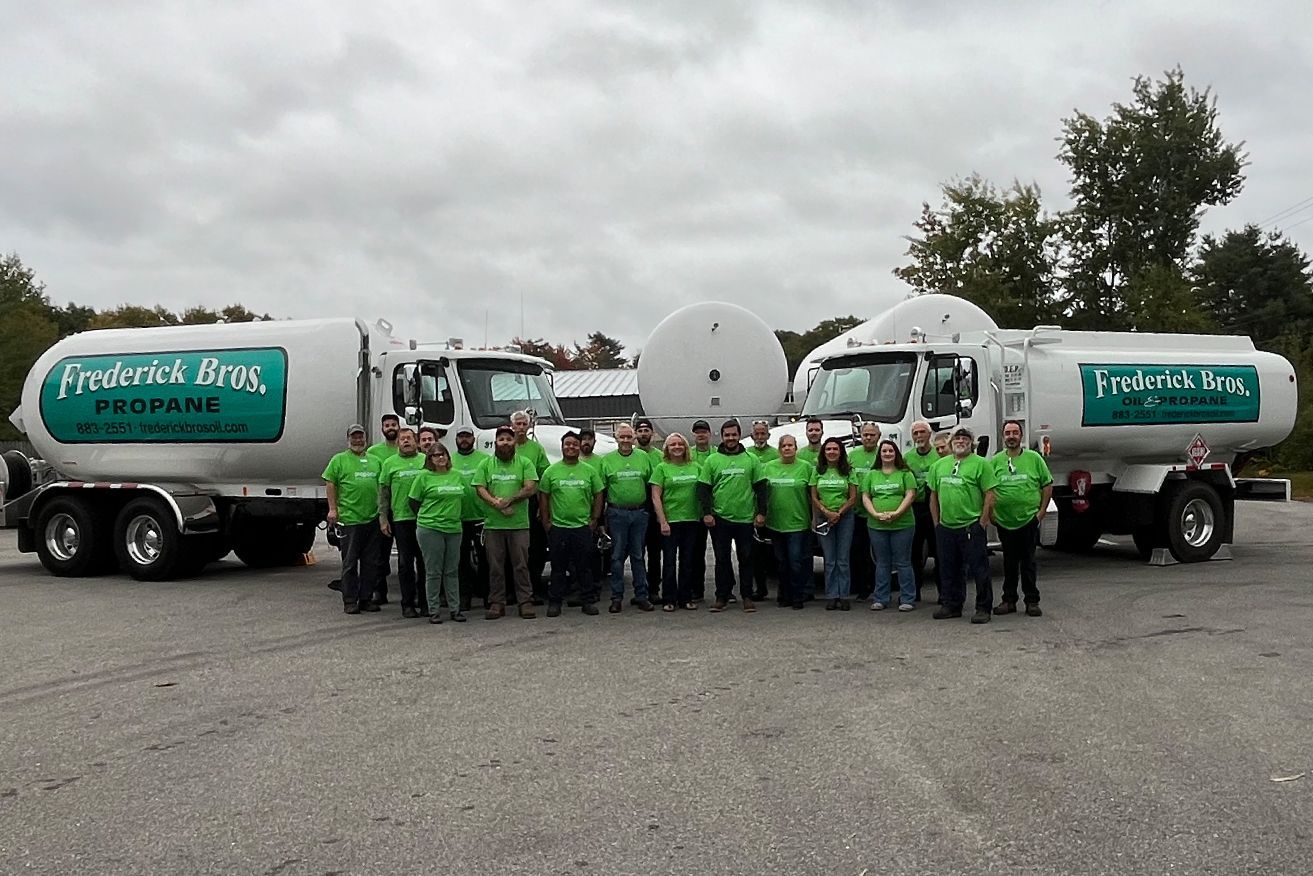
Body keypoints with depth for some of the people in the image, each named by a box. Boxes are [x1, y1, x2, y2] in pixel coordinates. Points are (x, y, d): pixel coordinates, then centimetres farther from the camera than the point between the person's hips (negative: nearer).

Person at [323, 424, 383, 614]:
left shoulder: (374, 461, 16)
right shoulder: (339, 460, 3)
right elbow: (330, 484, -1)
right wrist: (333, 509, -9)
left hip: (373, 519, 5)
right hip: (349, 519, -4)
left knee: (371, 563, 8)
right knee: (350, 562, 0)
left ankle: (366, 598, 16)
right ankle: (350, 601, 5)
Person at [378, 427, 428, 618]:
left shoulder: (425, 461, 9)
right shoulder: (390, 463, 7)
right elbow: (383, 493, 7)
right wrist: (383, 519, 1)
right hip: (401, 518, -1)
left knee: (424, 562, 4)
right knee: (405, 563, 3)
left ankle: (425, 602, 12)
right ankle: (408, 604, 9)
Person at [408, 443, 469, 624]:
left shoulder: (458, 476, 10)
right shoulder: (424, 476, -2)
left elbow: (463, 498, 21)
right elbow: (413, 500, 2)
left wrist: (454, 516, 13)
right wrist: (425, 519, 4)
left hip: (454, 528, 4)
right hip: (430, 529, -4)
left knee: (452, 571, 9)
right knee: (433, 571, 0)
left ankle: (455, 608, 15)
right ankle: (434, 610, 7)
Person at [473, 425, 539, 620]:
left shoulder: (525, 463, 5)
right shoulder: (486, 465, 10)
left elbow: (531, 488, -5)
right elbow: (480, 489, 0)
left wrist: (509, 500, -15)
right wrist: (497, 504, -15)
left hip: (519, 524, -2)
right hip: (492, 524, 2)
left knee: (521, 564, 1)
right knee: (495, 566, 6)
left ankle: (525, 602, 6)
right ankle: (496, 603, 13)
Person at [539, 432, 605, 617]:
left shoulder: (590, 471, 5)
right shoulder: (551, 471, 3)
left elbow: (598, 496, 8)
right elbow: (543, 497, 6)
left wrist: (594, 520, 3)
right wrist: (546, 522, 1)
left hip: (583, 527, 1)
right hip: (558, 527, 0)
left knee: (584, 567, 6)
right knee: (558, 567, 5)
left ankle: (588, 601, 14)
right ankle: (554, 602, 12)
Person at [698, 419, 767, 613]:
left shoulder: (750, 459, 6)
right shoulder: (712, 460, 4)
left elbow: (760, 487, 6)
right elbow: (703, 488, 3)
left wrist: (761, 512, -1)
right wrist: (707, 513, -6)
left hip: (745, 518, 0)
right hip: (719, 519, 0)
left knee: (746, 559, 5)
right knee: (722, 559, 5)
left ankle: (747, 597, 13)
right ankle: (722, 596, 13)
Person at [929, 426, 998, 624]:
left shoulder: (981, 464, -3)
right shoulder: (939, 466, 13)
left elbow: (989, 496, -6)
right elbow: (934, 496, 18)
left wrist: (982, 523, -10)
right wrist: (937, 522, 12)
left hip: (971, 527, -5)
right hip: (945, 527, 5)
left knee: (979, 569, -2)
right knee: (949, 570, 13)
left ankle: (983, 608, 6)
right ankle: (950, 605, 24)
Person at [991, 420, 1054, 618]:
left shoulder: (1034, 458, 1)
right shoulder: (995, 461, 3)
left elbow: (1047, 485, 5)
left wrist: (1041, 512, 0)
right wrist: (990, 513, 1)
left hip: (1029, 520, -1)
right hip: (1004, 521, 1)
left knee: (1028, 563, 3)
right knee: (1009, 564, 10)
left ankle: (1032, 602, 11)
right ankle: (1009, 600, 18)